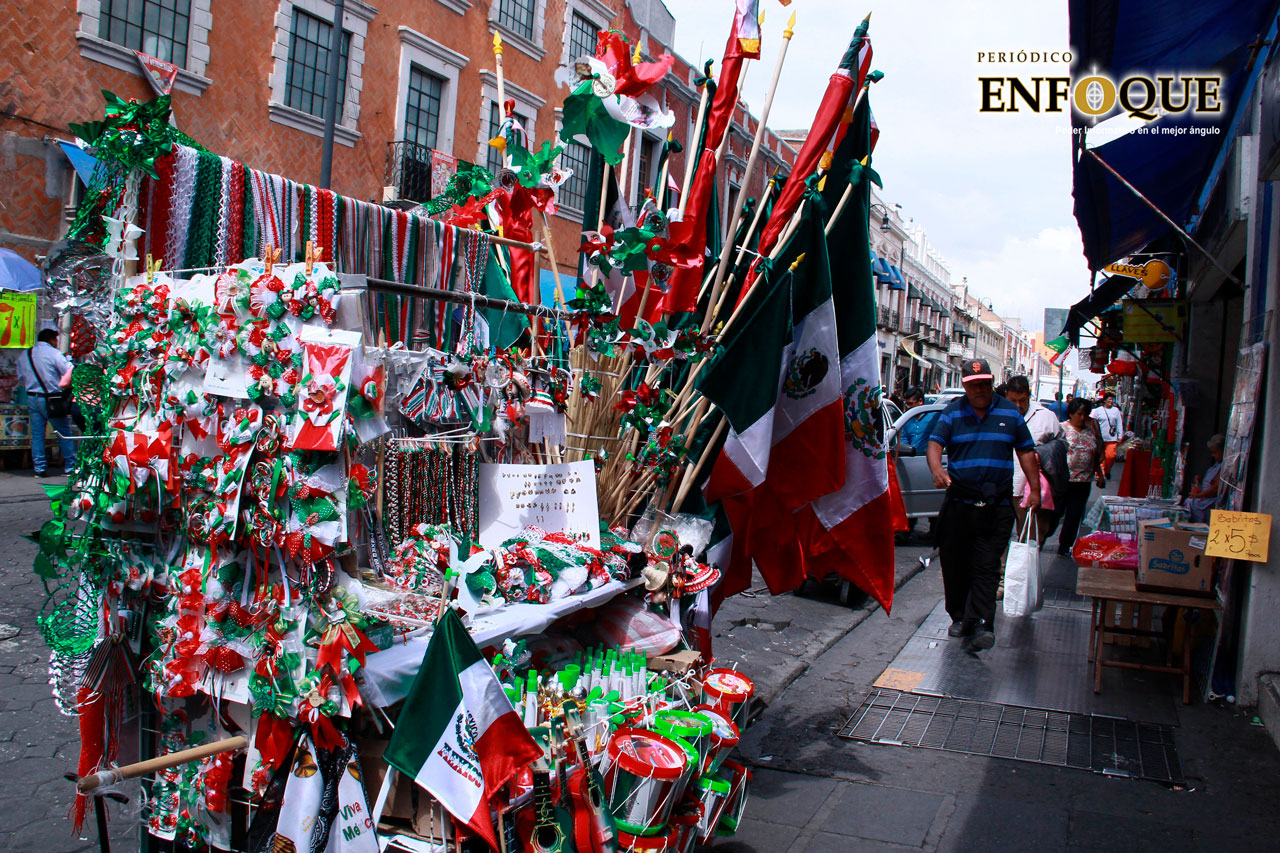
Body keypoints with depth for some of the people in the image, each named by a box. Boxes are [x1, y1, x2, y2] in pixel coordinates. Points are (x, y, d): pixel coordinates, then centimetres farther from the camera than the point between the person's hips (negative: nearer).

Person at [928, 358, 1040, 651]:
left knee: (986, 567, -6)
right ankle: (959, 617, 21)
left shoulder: (1009, 413, 9)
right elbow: (935, 443, -7)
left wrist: (1035, 489, 7)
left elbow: (1026, 452, 13)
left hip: (997, 506, -1)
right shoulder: (952, 412, 6)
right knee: (955, 565, 7)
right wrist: (937, 469, -28)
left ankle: (981, 624, -9)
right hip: (958, 503, 1)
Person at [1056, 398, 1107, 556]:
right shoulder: (1062, 429, -3)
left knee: (1074, 516, 7)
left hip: (1083, 482, 4)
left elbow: (1096, 456, 19)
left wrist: (1099, 475, 15)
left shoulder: (1091, 431, 11)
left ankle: (1064, 547, 18)